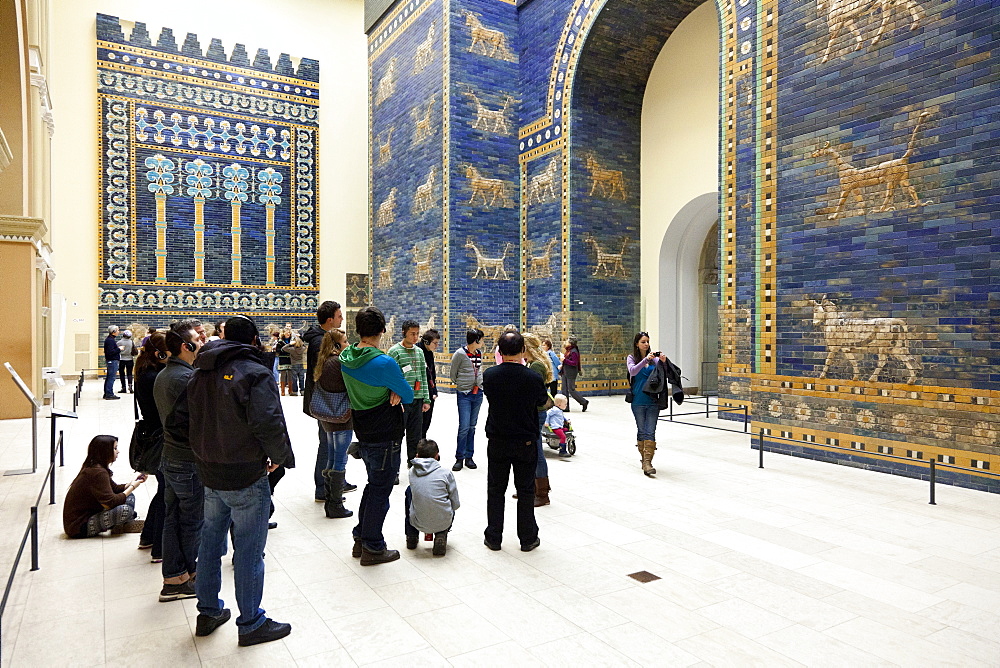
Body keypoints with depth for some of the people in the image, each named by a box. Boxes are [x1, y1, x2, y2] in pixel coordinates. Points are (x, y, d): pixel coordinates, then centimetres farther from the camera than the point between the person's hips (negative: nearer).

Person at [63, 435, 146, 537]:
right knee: (124, 509, -29)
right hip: (78, 527, -11)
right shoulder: (98, 472, -23)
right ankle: (123, 526, 1)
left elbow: (115, 489, 14)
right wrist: (132, 487, -13)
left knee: (129, 497, 7)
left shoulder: (94, 468, 10)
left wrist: (134, 482, -1)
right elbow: (110, 502, -26)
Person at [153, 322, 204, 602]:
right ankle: (187, 575, 21)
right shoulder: (188, 377, -22)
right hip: (190, 461, -9)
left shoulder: (162, 376, 9)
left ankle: (172, 579, 23)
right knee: (193, 521, 7)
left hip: (169, 457, 9)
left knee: (172, 518, 14)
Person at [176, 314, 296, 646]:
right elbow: (268, 424, -27)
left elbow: (182, 416, 10)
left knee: (210, 542, 20)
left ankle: (208, 612, 35)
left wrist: (206, 447, 15)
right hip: (247, 475, -8)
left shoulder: (200, 373, 6)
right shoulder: (255, 373, -18)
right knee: (248, 550, 4)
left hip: (209, 473, 8)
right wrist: (278, 457, -11)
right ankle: (251, 624, 17)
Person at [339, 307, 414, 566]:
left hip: (363, 435, 8)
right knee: (380, 490, 5)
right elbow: (409, 396, -13)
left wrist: (393, 391, -8)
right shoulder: (384, 363, -24)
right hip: (385, 437, -8)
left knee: (373, 485, 23)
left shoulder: (346, 357, 0)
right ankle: (373, 548, 16)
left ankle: (361, 539, 32)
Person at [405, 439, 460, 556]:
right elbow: (456, 505, 1)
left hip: (418, 523, 1)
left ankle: (412, 537, 30)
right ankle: (441, 536, 8)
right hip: (443, 523, -1)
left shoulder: (412, 472, 0)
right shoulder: (446, 473, -7)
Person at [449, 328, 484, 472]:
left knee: (472, 426, 10)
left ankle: (469, 457, 18)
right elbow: (453, 373, -1)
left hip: (478, 394, 6)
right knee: (464, 426, -8)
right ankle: (459, 458, 5)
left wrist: (480, 383, 10)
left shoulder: (479, 353, 7)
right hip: (464, 394, -6)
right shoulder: (460, 354, -11)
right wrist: (459, 385, 5)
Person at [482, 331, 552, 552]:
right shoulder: (533, 378, -15)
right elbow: (545, 404, 3)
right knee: (526, 491, 10)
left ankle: (493, 538, 20)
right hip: (525, 442, -1)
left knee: (495, 490, 13)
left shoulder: (489, 375, -10)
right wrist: (552, 401, 25)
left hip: (497, 441, 2)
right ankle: (528, 539, 19)